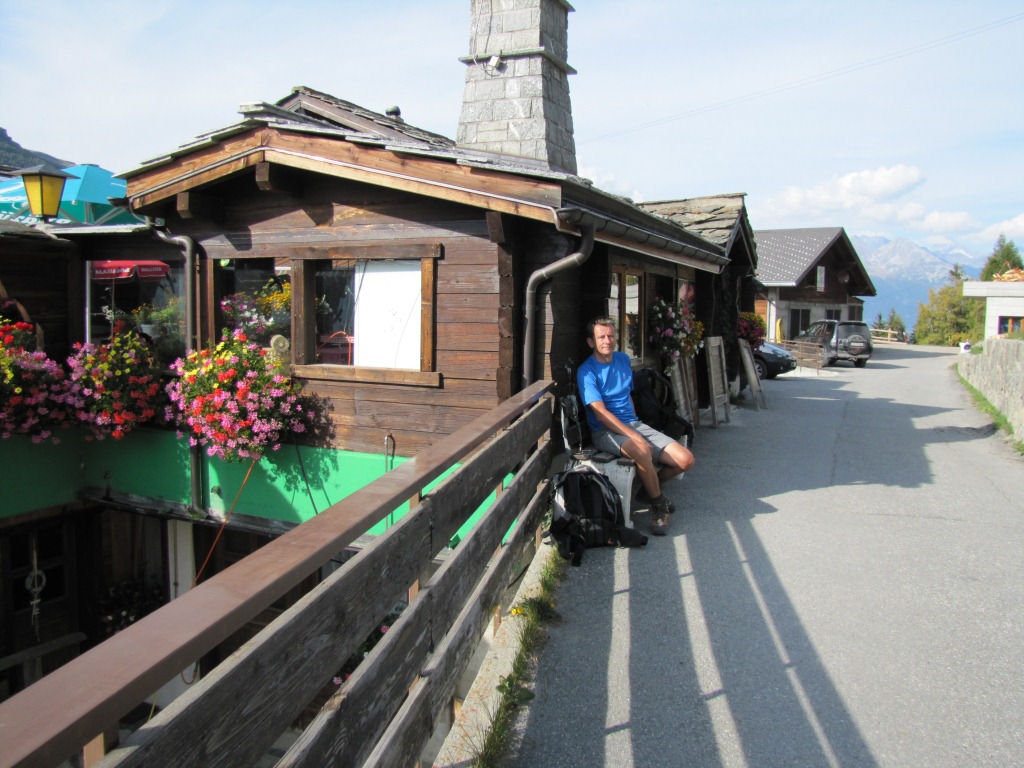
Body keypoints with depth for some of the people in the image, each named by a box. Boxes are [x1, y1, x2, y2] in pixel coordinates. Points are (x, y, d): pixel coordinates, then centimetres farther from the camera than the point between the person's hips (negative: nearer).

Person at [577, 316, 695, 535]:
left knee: (685, 459, -11)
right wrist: (635, 436, -24)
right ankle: (658, 503, -13)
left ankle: (649, 489, 17)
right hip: (605, 431, -6)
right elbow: (601, 412, -17)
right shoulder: (586, 371, -9)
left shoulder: (623, 359, 13)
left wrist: (636, 426, 10)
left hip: (633, 424, 7)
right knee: (642, 450, -39)